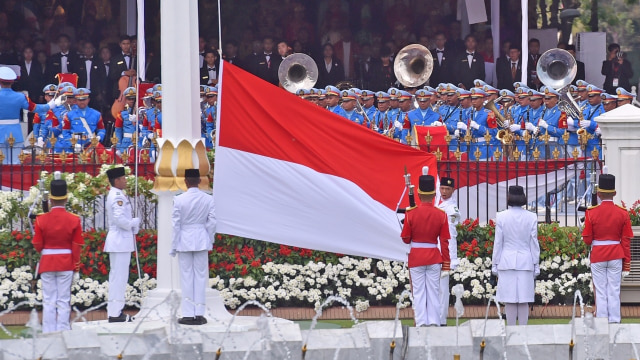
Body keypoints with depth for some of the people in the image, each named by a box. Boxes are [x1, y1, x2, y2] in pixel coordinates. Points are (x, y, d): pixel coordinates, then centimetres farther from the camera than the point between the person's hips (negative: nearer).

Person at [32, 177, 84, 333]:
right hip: (66, 265, 0)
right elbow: (77, 247, -3)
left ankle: (48, 334, 4)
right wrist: (76, 267, 6)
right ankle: (63, 332, 1)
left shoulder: (41, 220, -6)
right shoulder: (74, 220, -5)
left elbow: (37, 245, -2)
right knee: (64, 301, 3)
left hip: (47, 263, 0)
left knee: (48, 301, 4)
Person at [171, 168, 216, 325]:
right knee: (200, 276, 7)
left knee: (186, 277, 3)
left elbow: (175, 224, -6)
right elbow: (212, 222, -1)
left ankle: (188, 314, 3)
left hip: (184, 241, -2)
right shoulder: (208, 199, -4)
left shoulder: (179, 200, -10)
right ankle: (199, 313, 6)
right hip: (202, 240, 2)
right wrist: (209, 240, 13)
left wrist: (174, 246, 1)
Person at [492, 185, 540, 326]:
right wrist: (536, 265, 11)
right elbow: (534, 243, 4)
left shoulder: (501, 217, -4)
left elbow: (498, 243, 1)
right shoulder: (531, 217, -2)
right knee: (524, 301, 4)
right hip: (525, 262, 1)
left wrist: (495, 264, 9)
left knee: (509, 301, 1)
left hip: (507, 261, -1)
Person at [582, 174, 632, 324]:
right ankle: (614, 322, 4)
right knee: (614, 292, 4)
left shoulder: (591, 213, -7)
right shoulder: (623, 213, -3)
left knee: (601, 293, 4)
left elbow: (587, 240, -5)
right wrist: (626, 265, 6)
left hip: (598, 255, -1)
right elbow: (626, 241, 0)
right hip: (616, 256, 1)